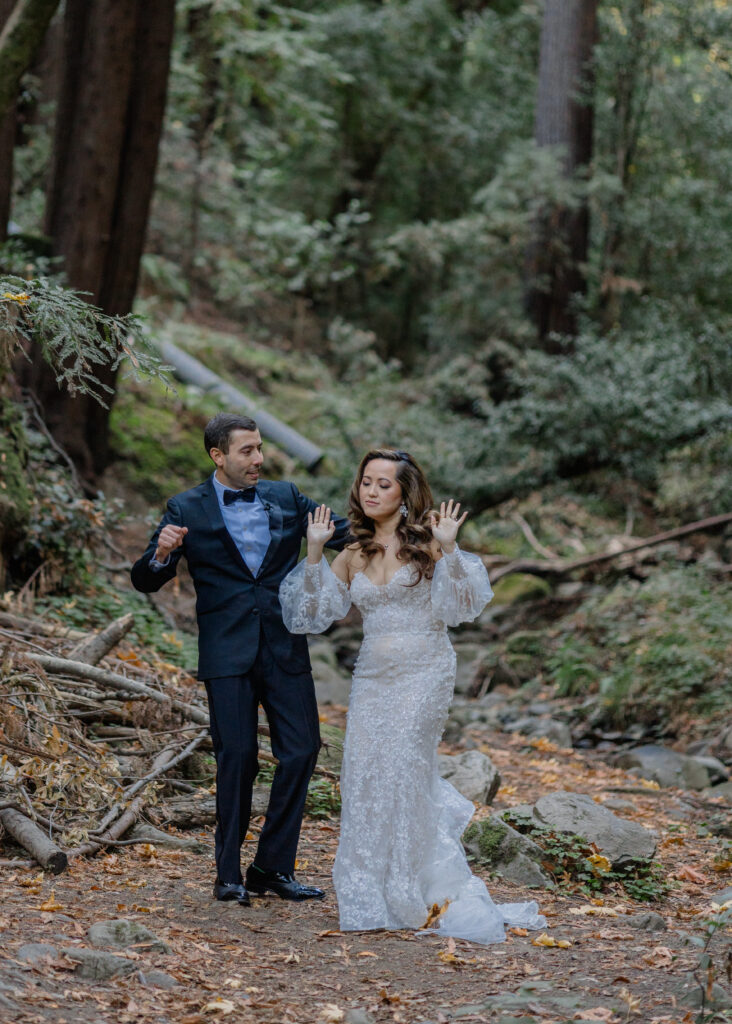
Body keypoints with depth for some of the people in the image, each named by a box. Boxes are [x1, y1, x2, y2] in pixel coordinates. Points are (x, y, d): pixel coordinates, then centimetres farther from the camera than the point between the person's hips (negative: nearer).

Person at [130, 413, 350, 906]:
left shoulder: (286, 497, 10)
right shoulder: (187, 509, 1)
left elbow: (344, 531, 12)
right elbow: (146, 581, 1)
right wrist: (162, 553, -22)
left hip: (285, 648, 3)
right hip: (228, 653, -3)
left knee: (302, 751, 0)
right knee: (237, 758, -3)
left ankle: (273, 867, 12)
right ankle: (229, 874, 9)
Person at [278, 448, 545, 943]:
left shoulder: (425, 540, -2)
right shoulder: (352, 557, 11)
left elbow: (460, 607, -9)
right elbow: (315, 614, 6)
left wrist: (449, 550, -20)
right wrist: (315, 551, -1)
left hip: (424, 671, -5)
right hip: (372, 675, 5)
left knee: (400, 767, -11)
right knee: (365, 773, -2)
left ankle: (413, 893, 0)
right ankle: (373, 890, 12)